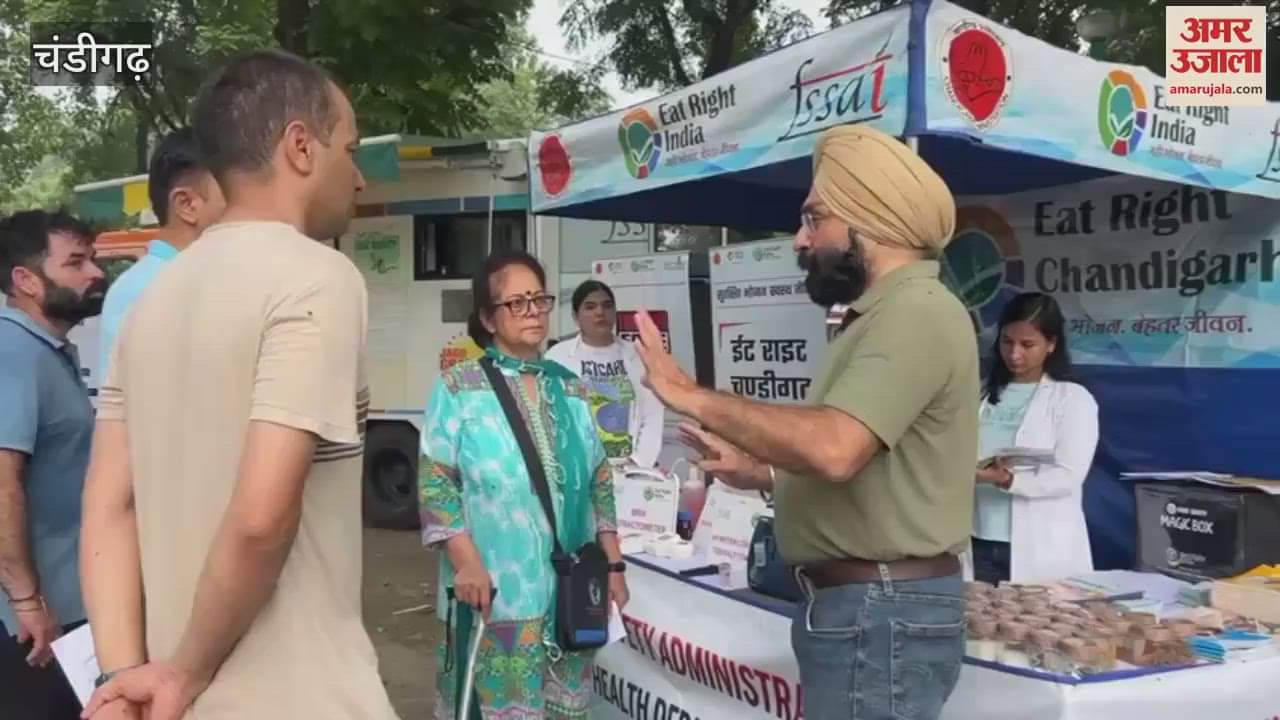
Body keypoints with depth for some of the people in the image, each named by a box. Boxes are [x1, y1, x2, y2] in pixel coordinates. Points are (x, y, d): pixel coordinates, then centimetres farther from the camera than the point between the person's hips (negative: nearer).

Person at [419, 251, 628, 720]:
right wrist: (466, 562, -16)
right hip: (493, 591, -4)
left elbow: (599, 482, 14)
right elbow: (435, 482, -7)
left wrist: (613, 563, 9)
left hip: (570, 590, 4)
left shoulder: (570, 389, 11)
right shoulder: (459, 387, -3)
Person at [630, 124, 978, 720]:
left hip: (881, 611, -10)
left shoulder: (916, 310, -18)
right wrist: (760, 473, 8)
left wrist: (693, 397, -21)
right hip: (860, 602, 10)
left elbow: (833, 449, -30)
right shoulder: (887, 314, 16)